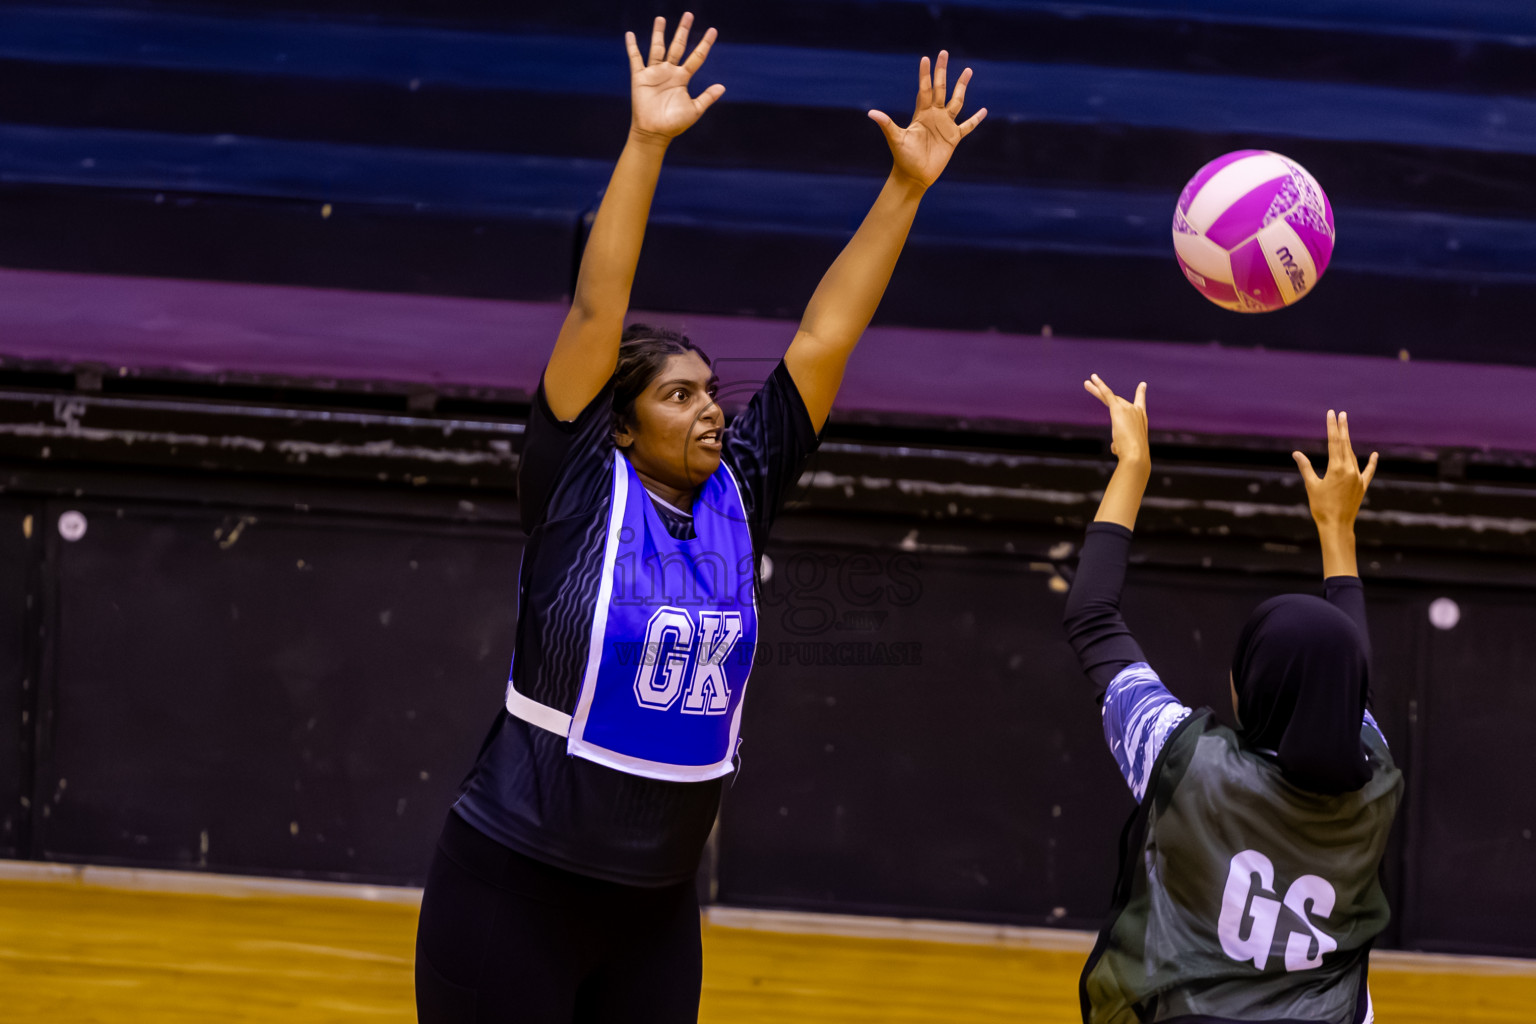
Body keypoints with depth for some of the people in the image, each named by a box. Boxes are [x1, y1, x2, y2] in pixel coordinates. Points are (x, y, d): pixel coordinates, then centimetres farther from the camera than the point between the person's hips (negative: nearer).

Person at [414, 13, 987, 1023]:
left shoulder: (738, 496, 3)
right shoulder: (579, 493, -9)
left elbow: (824, 340, 2)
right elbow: (596, 313, -17)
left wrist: (907, 186, -2)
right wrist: (645, 146, -23)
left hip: (657, 903, 5)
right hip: (514, 890, -5)